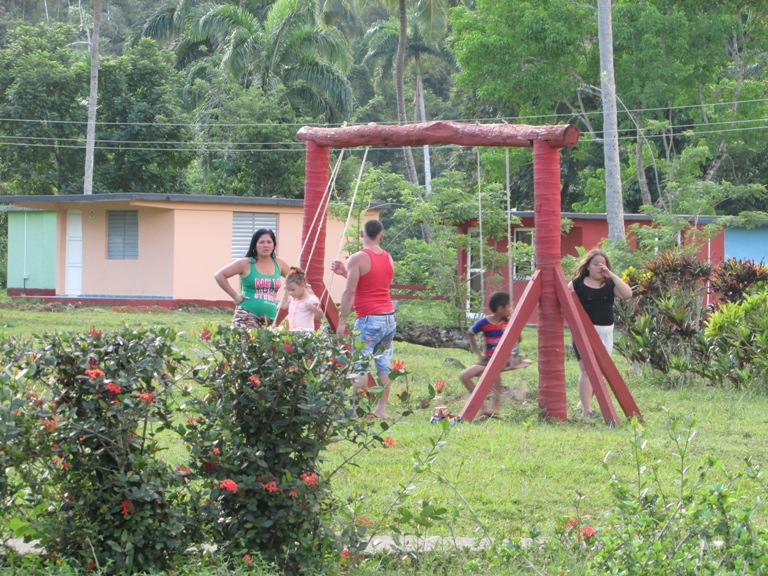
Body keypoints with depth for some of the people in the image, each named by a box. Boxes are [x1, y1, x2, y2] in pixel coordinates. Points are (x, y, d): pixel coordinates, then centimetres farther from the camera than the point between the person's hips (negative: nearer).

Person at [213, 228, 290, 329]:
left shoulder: (278, 264, 11)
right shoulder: (246, 263, -1)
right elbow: (219, 276, -2)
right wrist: (235, 296, -5)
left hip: (271, 320, 5)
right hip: (247, 318, -5)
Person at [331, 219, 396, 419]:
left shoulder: (358, 259, -9)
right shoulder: (388, 258, 13)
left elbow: (350, 291, -13)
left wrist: (342, 320, -10)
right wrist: (345, 272, 22)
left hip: (369, 319, -7)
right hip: (389, 318, 7)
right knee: (383, 365, 10)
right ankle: (381, 409, 12)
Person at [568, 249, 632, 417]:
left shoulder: (610, 285, 9)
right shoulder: (577, 284, 1)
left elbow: (627, 294, -7)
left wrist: (611, 275, -8)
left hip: (605, 332, 5)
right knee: (587, 369, -13)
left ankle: (583, 403, 24)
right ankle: (586, 409, -14)